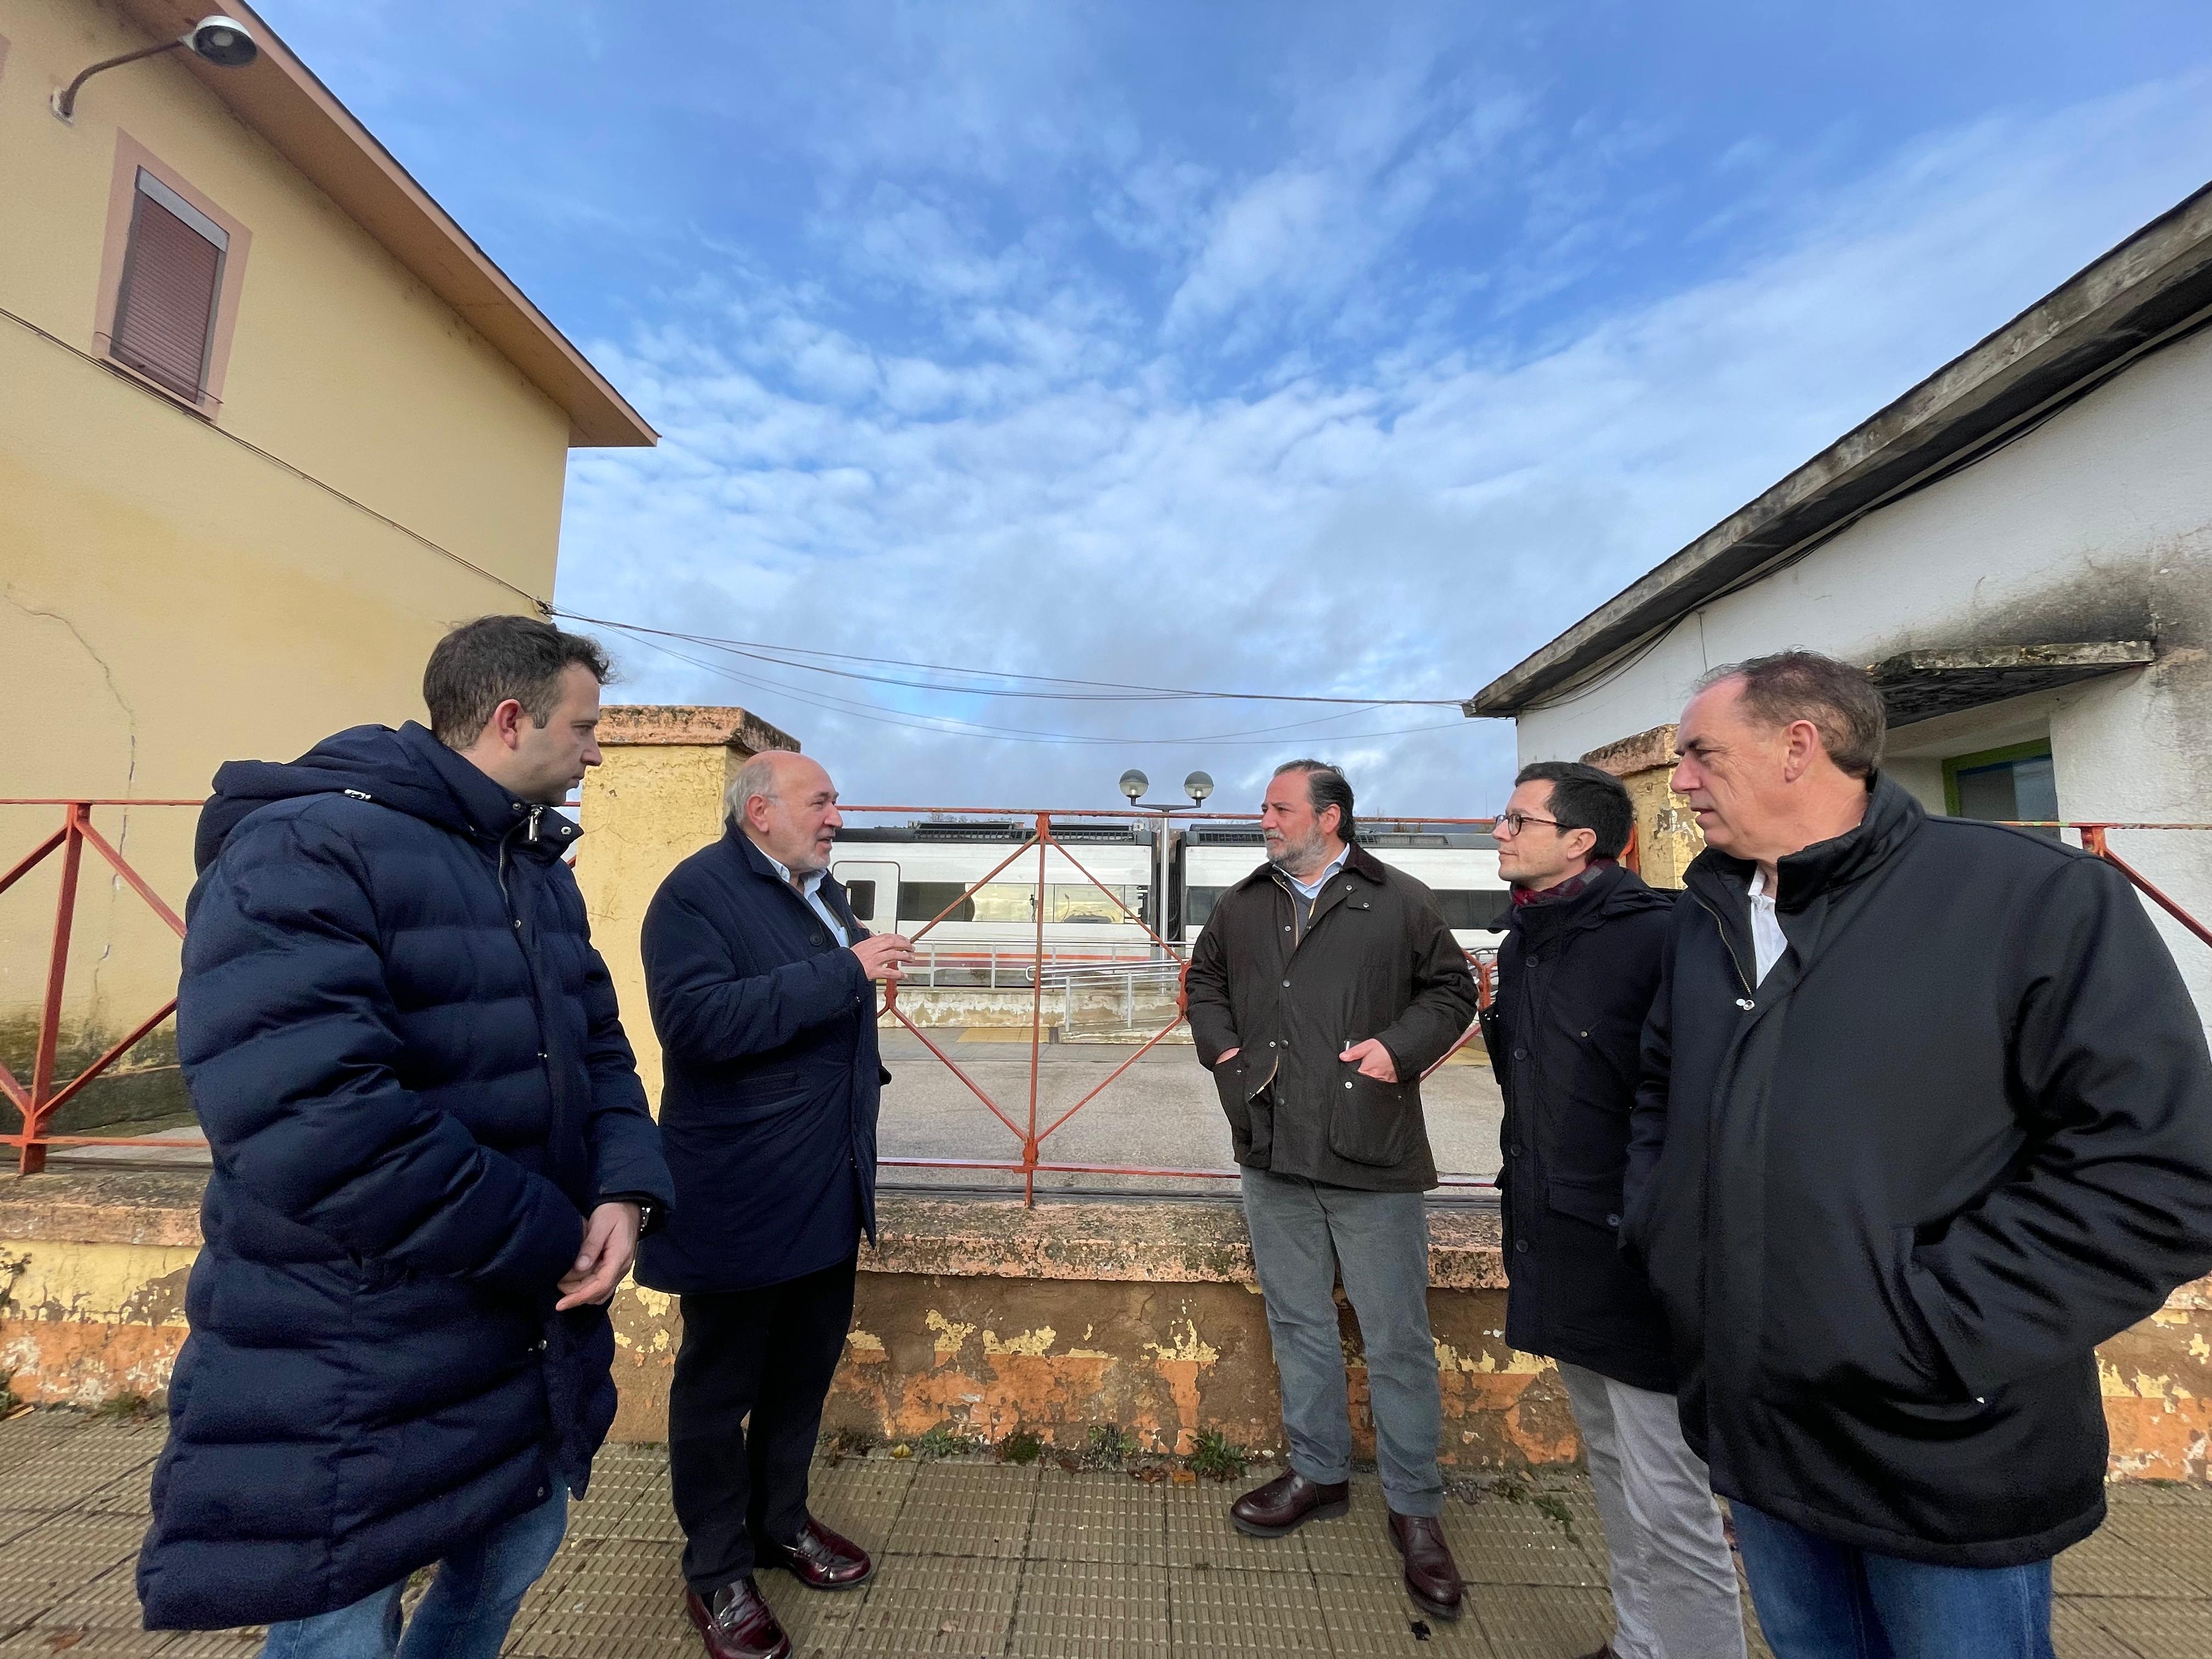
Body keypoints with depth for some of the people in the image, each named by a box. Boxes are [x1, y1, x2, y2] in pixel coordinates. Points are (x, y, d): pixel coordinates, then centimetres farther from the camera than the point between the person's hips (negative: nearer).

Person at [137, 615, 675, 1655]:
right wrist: (552, 1242, -22)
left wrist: (628, 1189, -13)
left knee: (514, 1564, 25)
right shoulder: (302, 849, -21)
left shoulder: (543, 872, 6)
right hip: (349, 1386, -7)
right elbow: (307, 1121, -32)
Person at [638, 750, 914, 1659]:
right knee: (720, 1384, 12)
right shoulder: (697, 891, -16)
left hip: (829, 1186, 8)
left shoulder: (822, 892, 10)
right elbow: (698, 1018, -30)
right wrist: (845, 972, -31)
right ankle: (715, 1573, 33)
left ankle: (782, 1521, 43)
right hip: (739, 1197, -8)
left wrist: (864, 1077, 15)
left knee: (806, 1368, 21)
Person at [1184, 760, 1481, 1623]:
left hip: (1373, 1159, -4)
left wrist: (1401, 1045, -12)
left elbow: (1452, 990, 3)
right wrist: (1220, 1046, 5)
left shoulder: (1399, 902, -5)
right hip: (1272, 1156, 4)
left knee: (1397, 1339, 7)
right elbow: (1205, 980, 20)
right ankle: (1318, 1472, 38)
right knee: (1298, 1323, 18)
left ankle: (1415, 1508, 28)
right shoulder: (1242, 905, 7)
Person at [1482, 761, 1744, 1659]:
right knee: (1611, 1470, 23)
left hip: (1639, 1261, -8)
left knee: (1666, 1504, 4)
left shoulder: (1658, 937, -18)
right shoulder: (1523, 944, 7)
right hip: (1561, 1256, 8)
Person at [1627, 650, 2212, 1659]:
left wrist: (1929, 1328, -19)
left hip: (1947, 1467, -5)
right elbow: (1659, 1094, 16)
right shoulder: (1705, 919, 4)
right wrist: (1664, 1230, 4)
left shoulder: (2037, 898, -14)